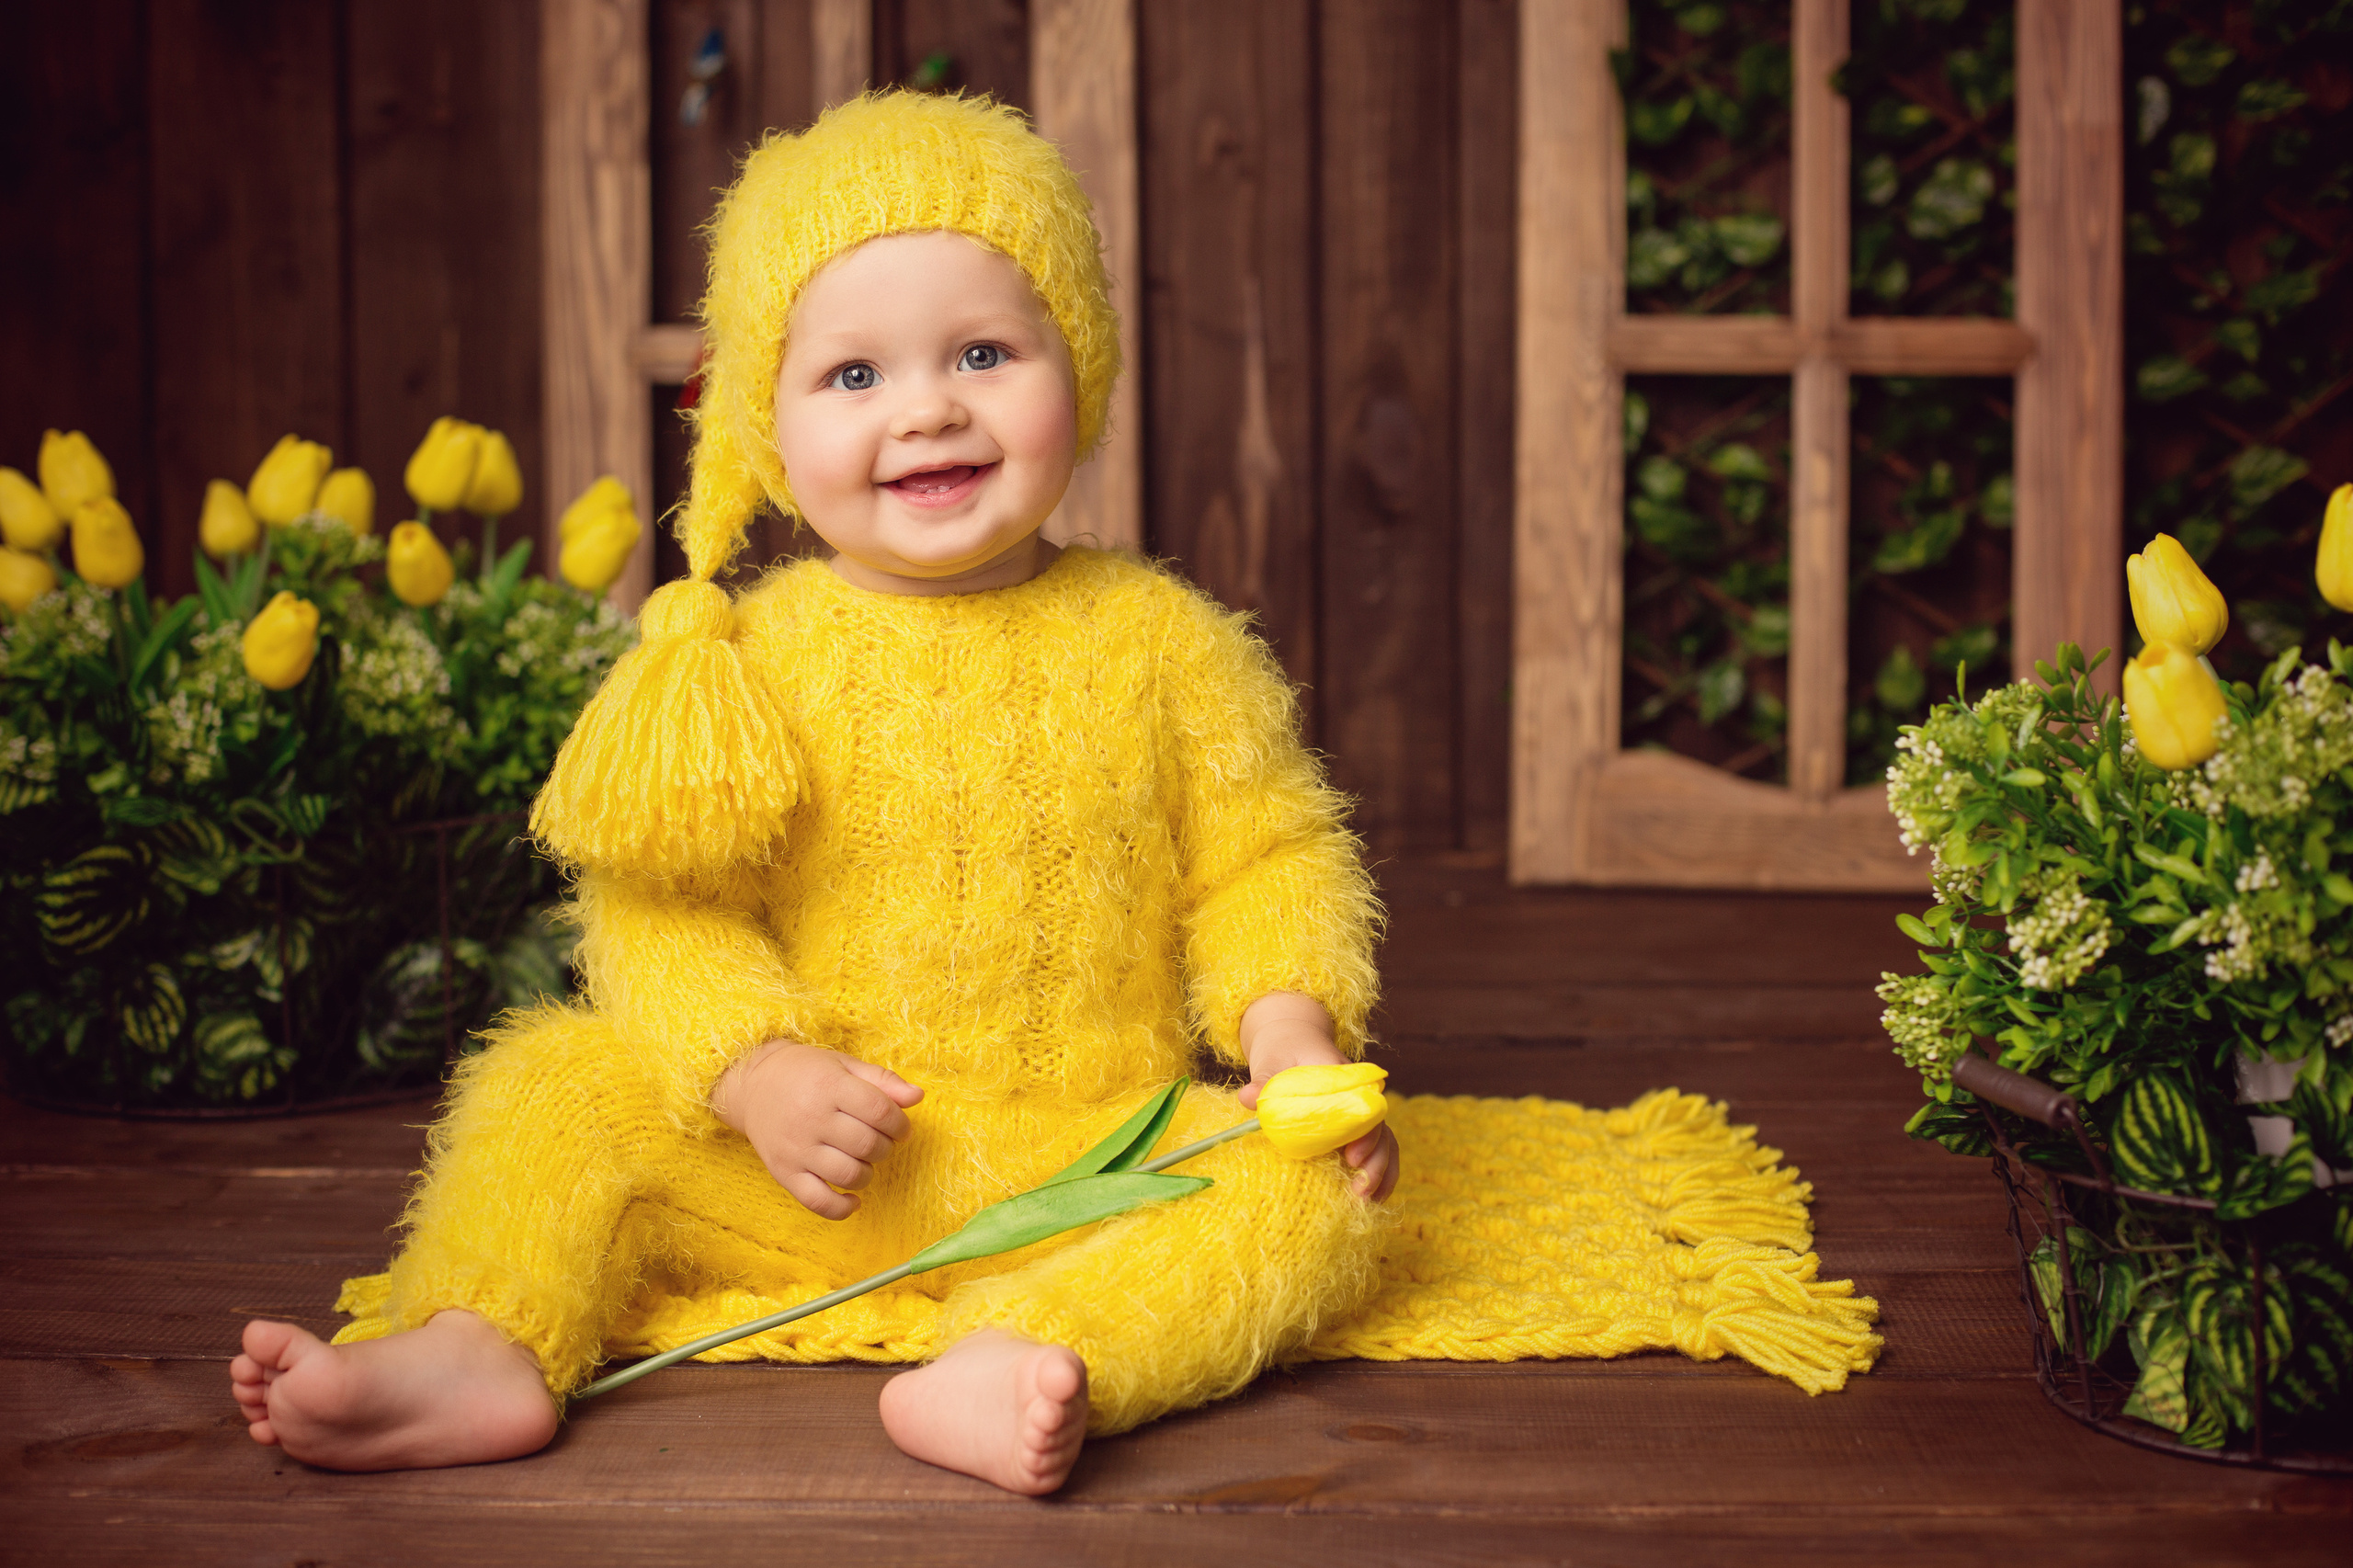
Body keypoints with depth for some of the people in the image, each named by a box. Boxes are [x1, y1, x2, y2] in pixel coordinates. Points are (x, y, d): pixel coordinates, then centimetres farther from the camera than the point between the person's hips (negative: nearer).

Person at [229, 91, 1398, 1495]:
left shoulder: (1162, 641, 1)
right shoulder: (756, 659, -2)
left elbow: (1265, 854, 5)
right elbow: (664, 903, -3)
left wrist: (1293, 1024, -14)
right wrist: (753, 1068, -20)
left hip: (1084, 1167, 0)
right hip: (809, 1171, 1)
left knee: (1309, 1198, -25)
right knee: (562, 1085, -13)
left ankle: (1022, 1362, -47)